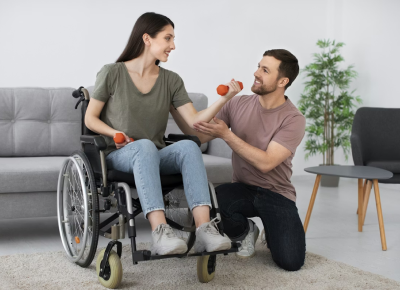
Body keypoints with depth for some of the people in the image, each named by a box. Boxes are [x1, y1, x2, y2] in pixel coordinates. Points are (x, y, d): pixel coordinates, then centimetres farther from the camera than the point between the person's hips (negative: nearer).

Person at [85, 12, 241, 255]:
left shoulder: (172, 81, 9)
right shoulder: (112, 74, 0)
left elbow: (194, 121, -2)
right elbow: (90, 119, 4)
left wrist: (224, 99, -15)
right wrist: (115, 133, -15)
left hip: (155, 157, 4)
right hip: (120, 156, -3)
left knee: (188, 146, -30)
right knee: (145, 145, -39)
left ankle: (204, 229, -43)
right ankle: (160, 233, -52)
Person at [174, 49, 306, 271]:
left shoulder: (293, 119, -13)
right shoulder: (238, 105, 0)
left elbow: (265, 163, -22)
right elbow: (198, 136, 0)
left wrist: (225, 134, -23)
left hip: (276, 194, -3)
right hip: (242, 189, 3)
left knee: (290, 262, -22)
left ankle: (272, 233, 18)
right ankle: (245, 231, 3)